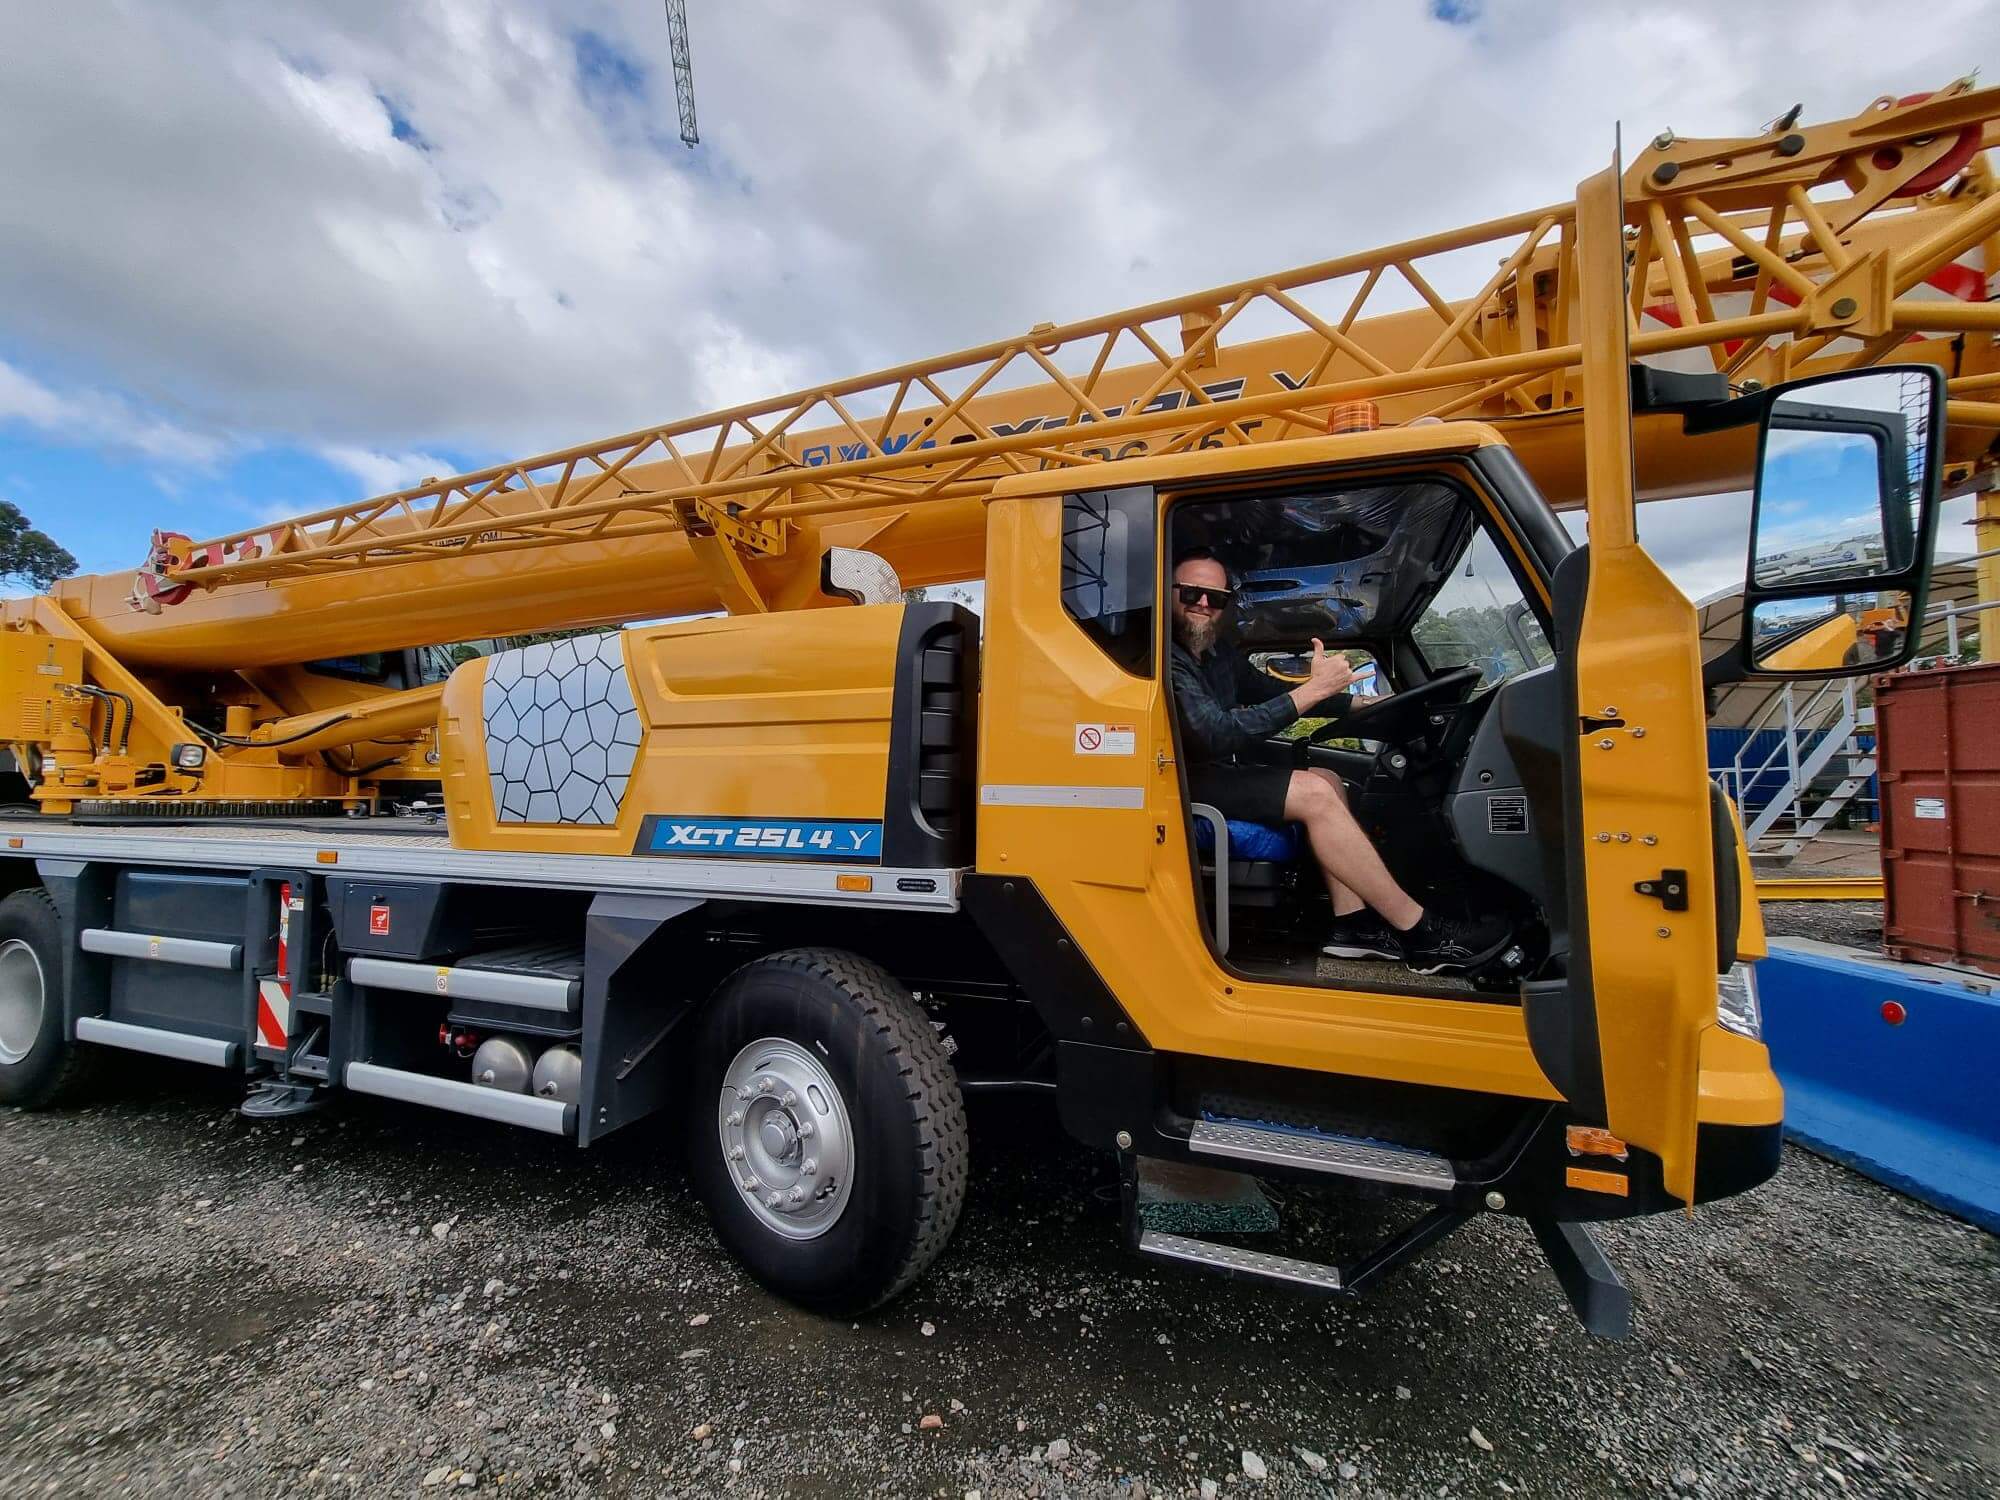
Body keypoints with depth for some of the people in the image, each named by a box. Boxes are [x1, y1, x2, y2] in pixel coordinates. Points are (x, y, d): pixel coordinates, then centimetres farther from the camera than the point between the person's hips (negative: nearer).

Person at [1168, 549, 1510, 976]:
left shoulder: (1217, 652, 11)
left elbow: (1269, 691, 22)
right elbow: (1217, 734, -28)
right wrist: (1313, 689, -25)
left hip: (1216, 769, 10)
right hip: (1185, 783, -10)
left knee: (1326, 780, 8)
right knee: (1314, 793, -19)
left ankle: (1352, 923, 1)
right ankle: (1420, 933, -11)